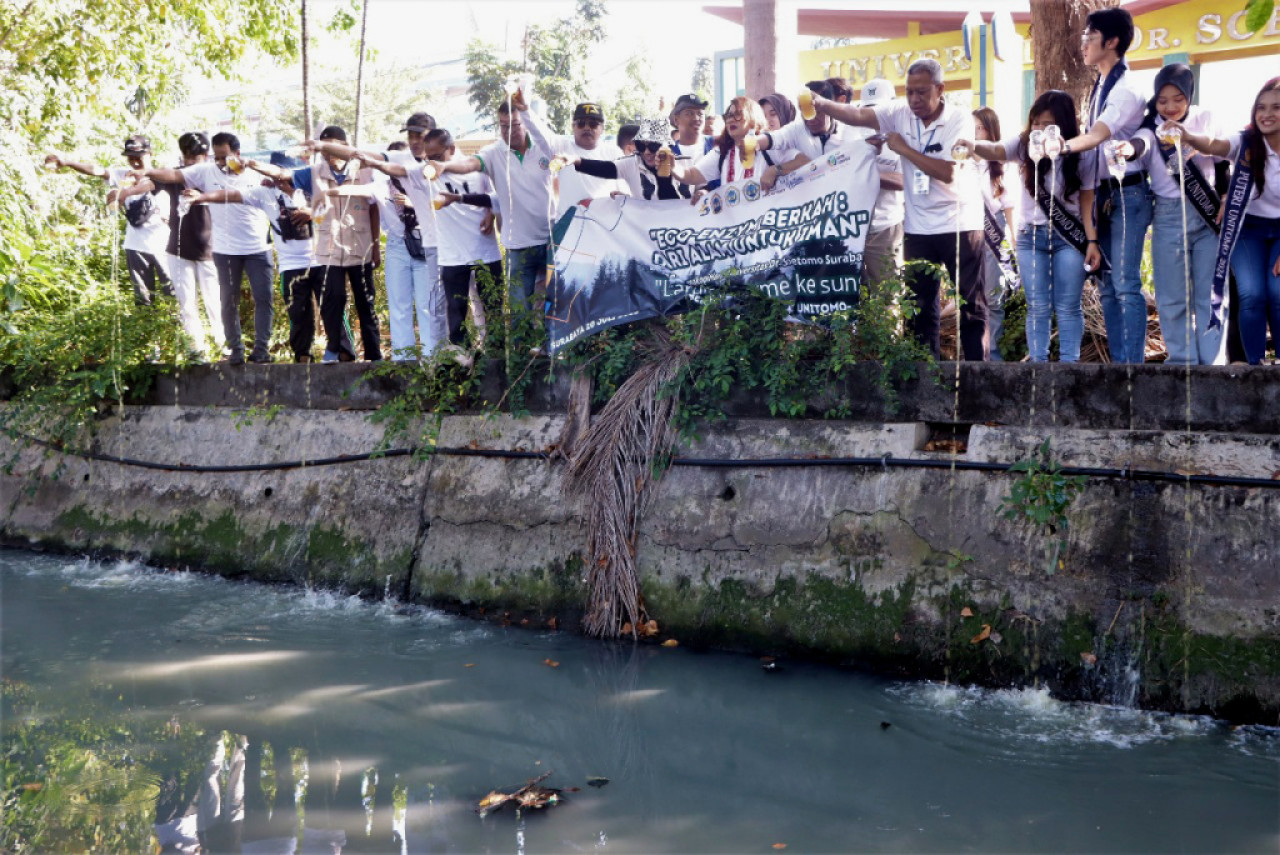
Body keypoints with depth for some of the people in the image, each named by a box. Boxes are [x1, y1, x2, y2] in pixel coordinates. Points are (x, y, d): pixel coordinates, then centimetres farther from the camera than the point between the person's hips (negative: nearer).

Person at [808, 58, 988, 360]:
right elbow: (858, 115, -14)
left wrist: (903, 148, -16)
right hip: (918, 228, 4)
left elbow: (947, 172, -20)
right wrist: (822, 104, -31)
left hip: (960, 224, -4)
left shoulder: (959, 120, -11)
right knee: (921, 306, 10)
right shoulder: (900, 114, 0)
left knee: (971, 304, 4)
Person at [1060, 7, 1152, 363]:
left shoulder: (1126, 89, -12)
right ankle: (1118, 361, 13)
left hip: (1126, 194, -9)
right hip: (1103, 194, 9)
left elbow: (1097, 135, -26)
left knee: (1126, 284, -10)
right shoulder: (1100, 87, 15)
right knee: (1107, 285, 8)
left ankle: (1134, 364, -8)